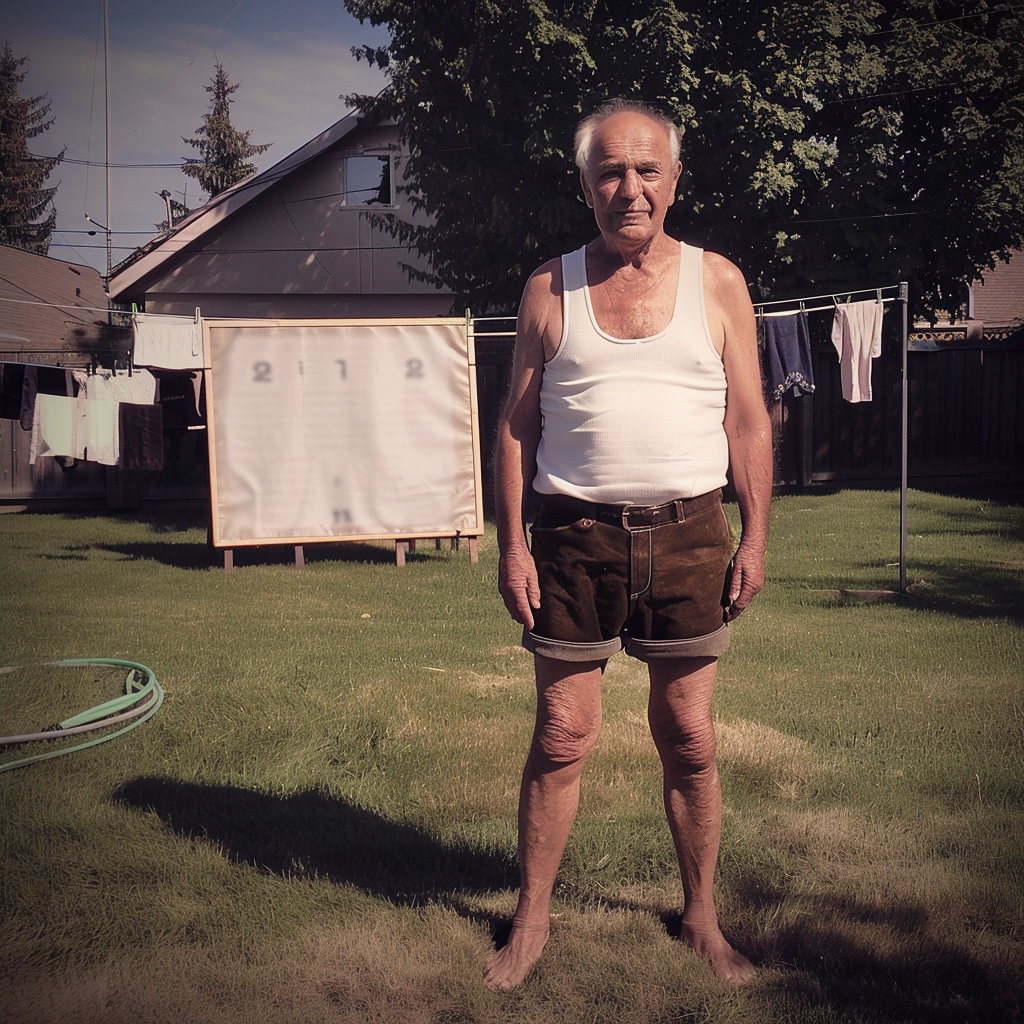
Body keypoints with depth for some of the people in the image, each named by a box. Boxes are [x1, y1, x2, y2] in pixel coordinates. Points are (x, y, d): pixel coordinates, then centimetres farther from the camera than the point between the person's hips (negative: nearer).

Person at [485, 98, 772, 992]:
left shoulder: (717, 282, 6)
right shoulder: (550, 288, 6)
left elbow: (748, 421, 6)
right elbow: (517, 425, 6)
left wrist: (756, 537, 0)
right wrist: (511, 544, -1)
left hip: (688, 534, 1)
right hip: (575, 538, 0)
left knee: (690, 740, 8)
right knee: (562, 736, 5)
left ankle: (703, 918, 25)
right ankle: (531, 922, 20)